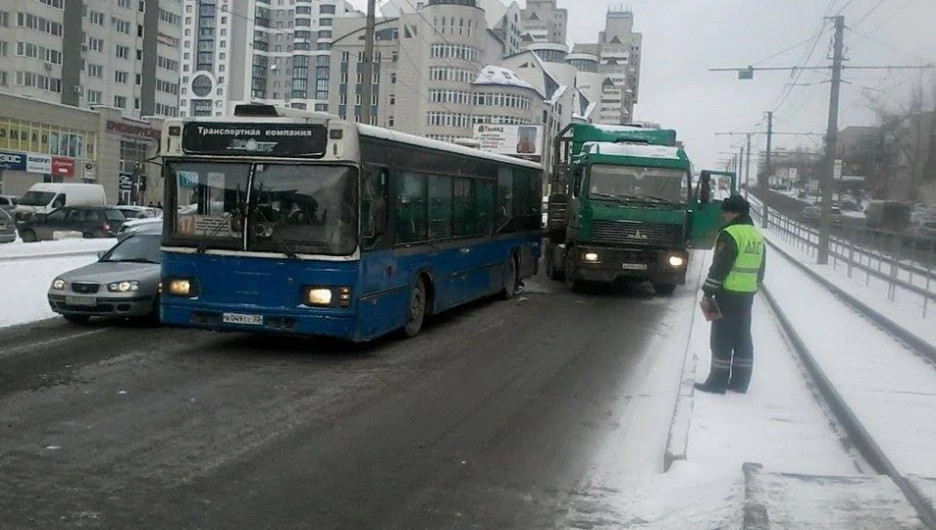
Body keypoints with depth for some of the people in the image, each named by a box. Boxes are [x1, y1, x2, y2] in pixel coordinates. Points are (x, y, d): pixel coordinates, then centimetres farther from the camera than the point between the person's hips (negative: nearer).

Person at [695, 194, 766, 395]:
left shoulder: (730, 234, -15)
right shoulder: (757, 235, 13)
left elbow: (720, 266, -18)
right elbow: (760, 269, 18)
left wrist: (708, 291, -11)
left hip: (729, 294, -8)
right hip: (747, 295, 8)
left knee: (722, 338, -2)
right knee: (743, 337, 12)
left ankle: (718, 382, 1)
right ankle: (740, 381, 17)